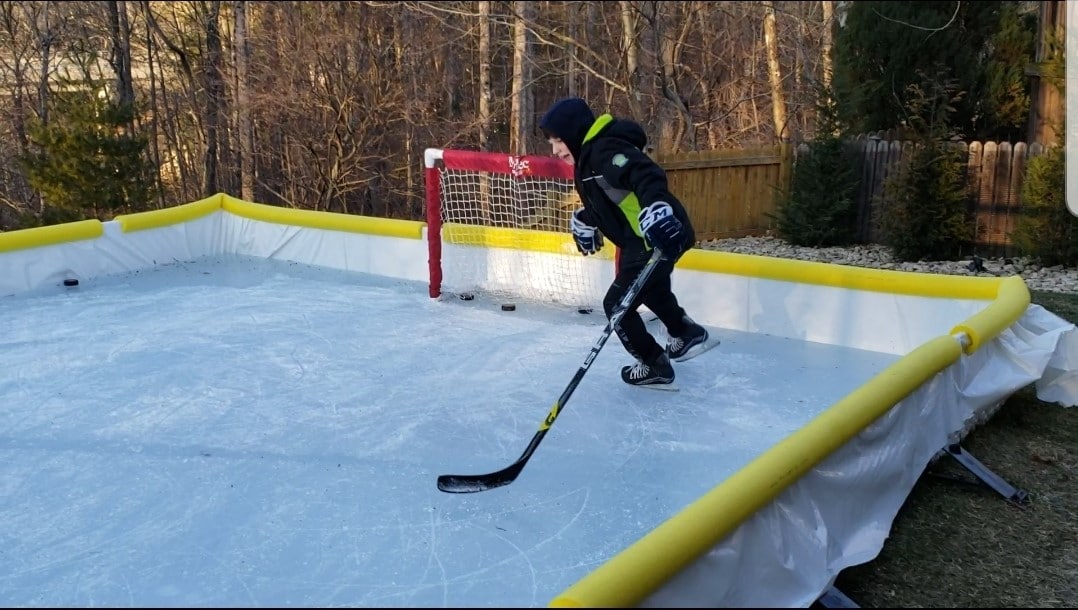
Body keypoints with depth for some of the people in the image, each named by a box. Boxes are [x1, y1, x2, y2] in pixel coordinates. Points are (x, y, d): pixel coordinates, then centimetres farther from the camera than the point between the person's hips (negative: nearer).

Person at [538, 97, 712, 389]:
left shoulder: (605, 151, -19)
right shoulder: (588, 157, 14)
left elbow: (646, 174, -36)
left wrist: (656, 208, -50)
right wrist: (584, 221, 20)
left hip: (660, 238, -11)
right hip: (643, 240, 11)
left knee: (617, 304, 0)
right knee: (653, 291, 34)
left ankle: (655, 367, 13)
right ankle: (687, 334, 53)